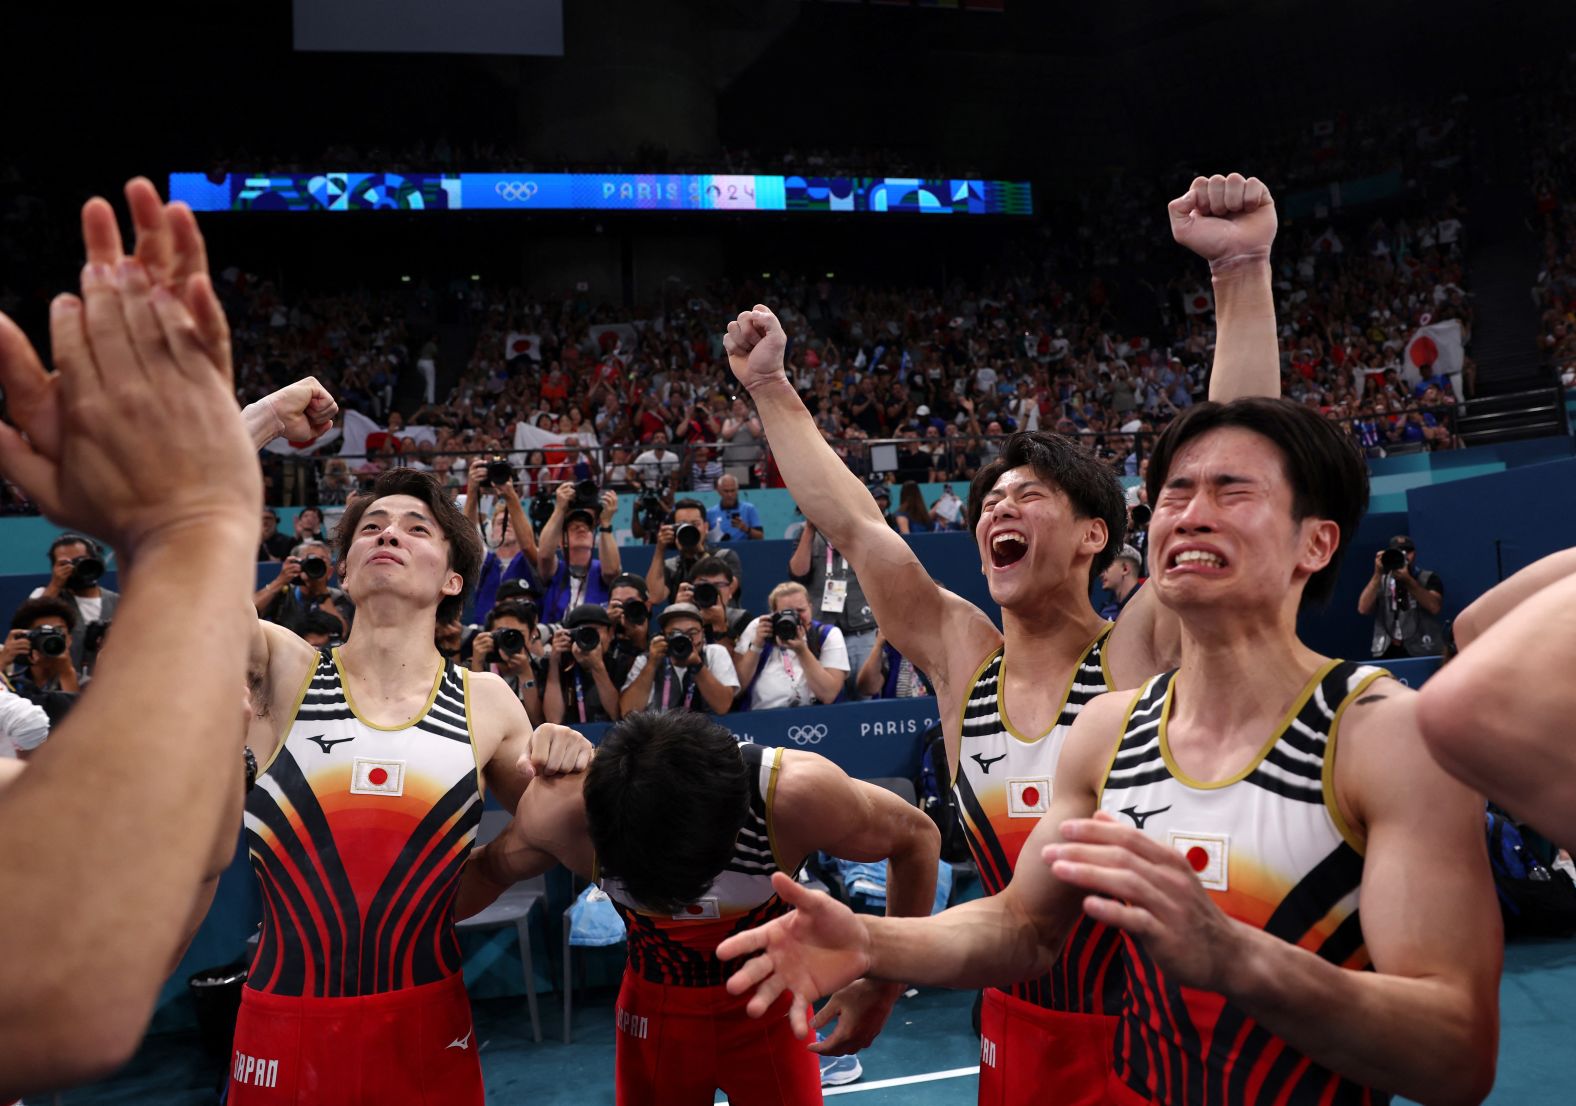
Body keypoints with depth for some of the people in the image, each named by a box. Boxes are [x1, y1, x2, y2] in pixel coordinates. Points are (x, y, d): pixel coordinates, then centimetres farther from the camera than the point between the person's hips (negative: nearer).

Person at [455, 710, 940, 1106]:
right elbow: (490, 869, -6)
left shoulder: (797, 792, -35)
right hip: (654, 1006, 2)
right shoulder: (560, 808, -31)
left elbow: (918, 837, -16)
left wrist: (883, 988, -14)